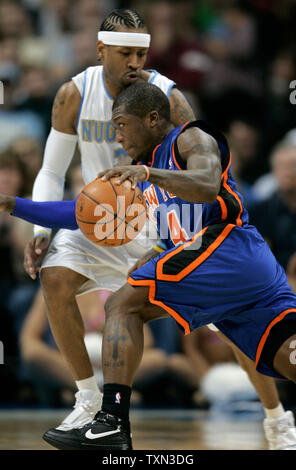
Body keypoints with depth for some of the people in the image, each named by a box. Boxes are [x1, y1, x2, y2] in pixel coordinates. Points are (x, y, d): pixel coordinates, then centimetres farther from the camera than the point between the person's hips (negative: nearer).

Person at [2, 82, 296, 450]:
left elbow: (207, 188, -20)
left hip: (227, 245, -9)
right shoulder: (139, 174, 27)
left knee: (124, 304, -13)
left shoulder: (192, 139, 1)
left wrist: (149, 174, -32)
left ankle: (112, 423, -24)